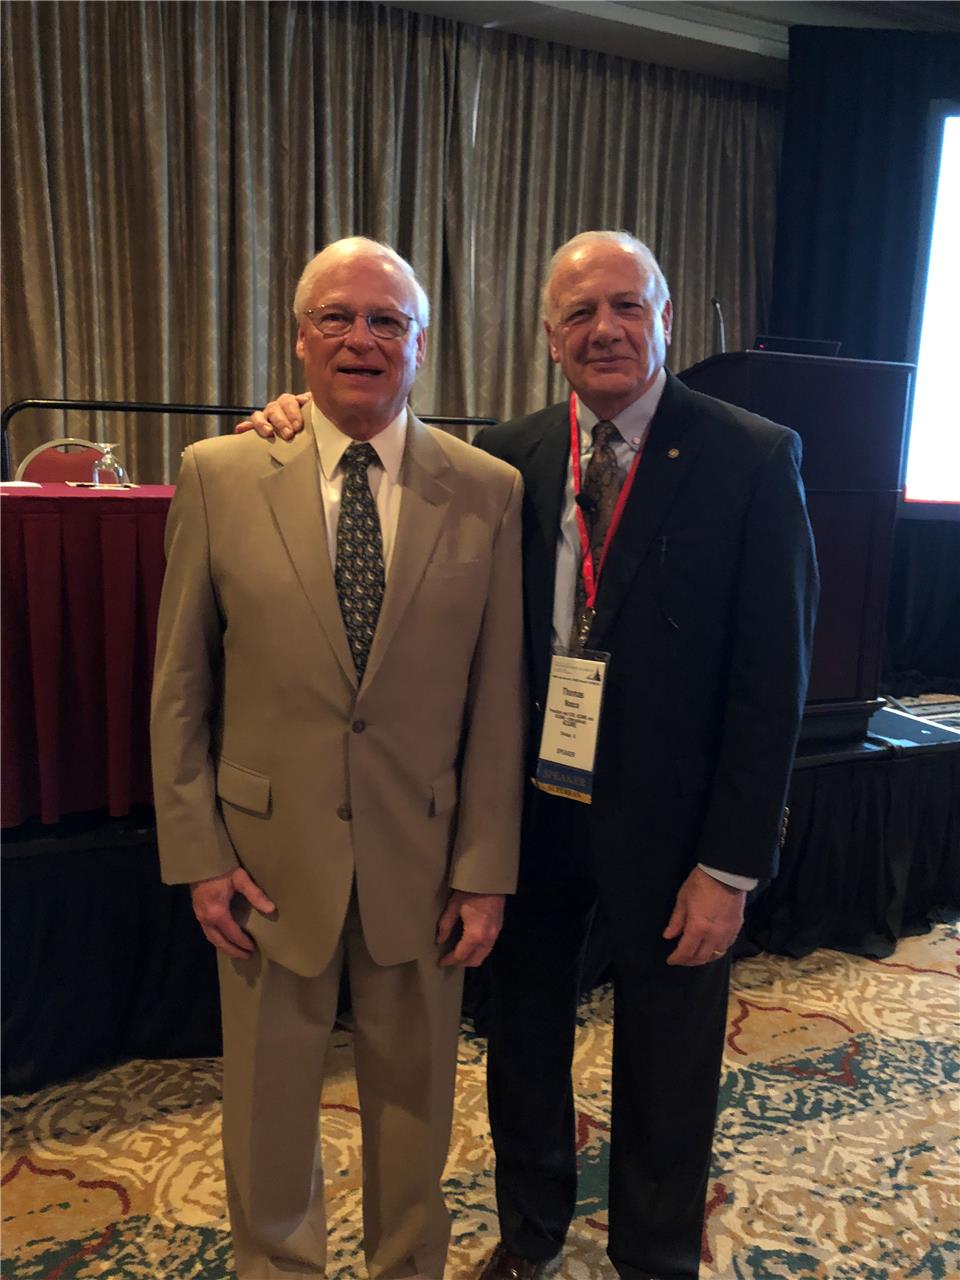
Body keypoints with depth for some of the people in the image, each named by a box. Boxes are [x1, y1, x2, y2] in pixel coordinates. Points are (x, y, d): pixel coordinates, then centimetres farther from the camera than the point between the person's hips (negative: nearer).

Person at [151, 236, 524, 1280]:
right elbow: (178, 684, -1)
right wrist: (197, 853, -3)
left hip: (423, 855, 0)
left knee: (412, 1097, 20)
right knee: (268, 1098, 20)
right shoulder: (218, 475, -4)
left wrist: (485, 870, -3)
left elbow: (498, 697, -4)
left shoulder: (488, 491, -5)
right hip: (267, 853, 0)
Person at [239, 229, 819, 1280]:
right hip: (530, 808, 4)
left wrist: (731, 865, -14)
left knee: (665, 1071, 17)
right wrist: (309, 423, -8)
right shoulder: (506, 456, 0)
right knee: (523, 1043, 22)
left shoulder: (753, 460, -11)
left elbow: (772, 680, -12)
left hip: (664, 822, -3)